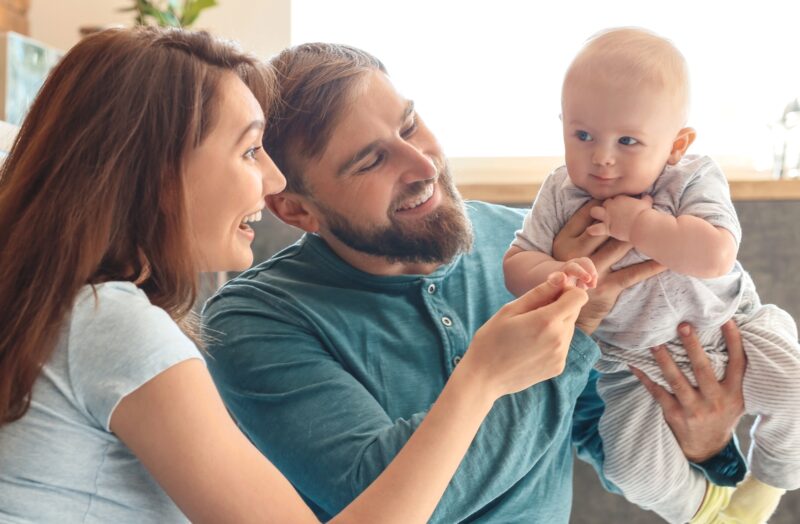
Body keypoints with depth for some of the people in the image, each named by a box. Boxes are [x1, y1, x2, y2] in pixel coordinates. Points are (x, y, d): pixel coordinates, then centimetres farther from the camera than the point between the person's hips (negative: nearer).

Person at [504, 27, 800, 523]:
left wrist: (638, 225, -35)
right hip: (636, 365, 1)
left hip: (728, 328, -1)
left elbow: (716, 255, -35)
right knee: (634, 467, -12)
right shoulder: (561, 195, -12)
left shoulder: (693, 180, -19)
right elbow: (517, 261, -12)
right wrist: (555, 275, -34)